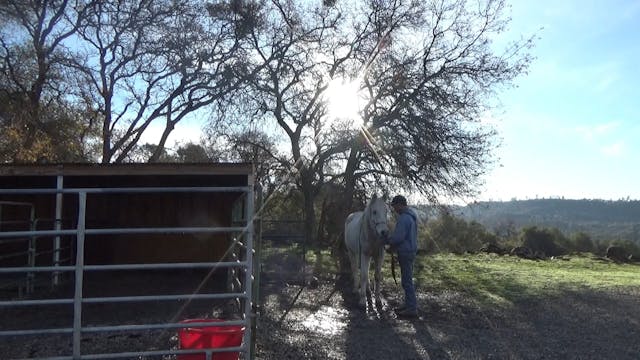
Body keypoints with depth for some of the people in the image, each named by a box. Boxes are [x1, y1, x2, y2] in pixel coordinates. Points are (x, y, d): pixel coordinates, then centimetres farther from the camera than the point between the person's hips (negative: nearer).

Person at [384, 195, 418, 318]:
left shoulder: (404, 218, -21)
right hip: (410, 250, 10)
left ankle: (412, 309, 2)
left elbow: (398, 237, -24)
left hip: (405, 253, -10)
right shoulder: (411, 216, 13)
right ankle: (409, 305, 26)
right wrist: (392, 243, 13)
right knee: (407, 279, 17)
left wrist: (386, 240, -7)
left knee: (407, 281, -4)